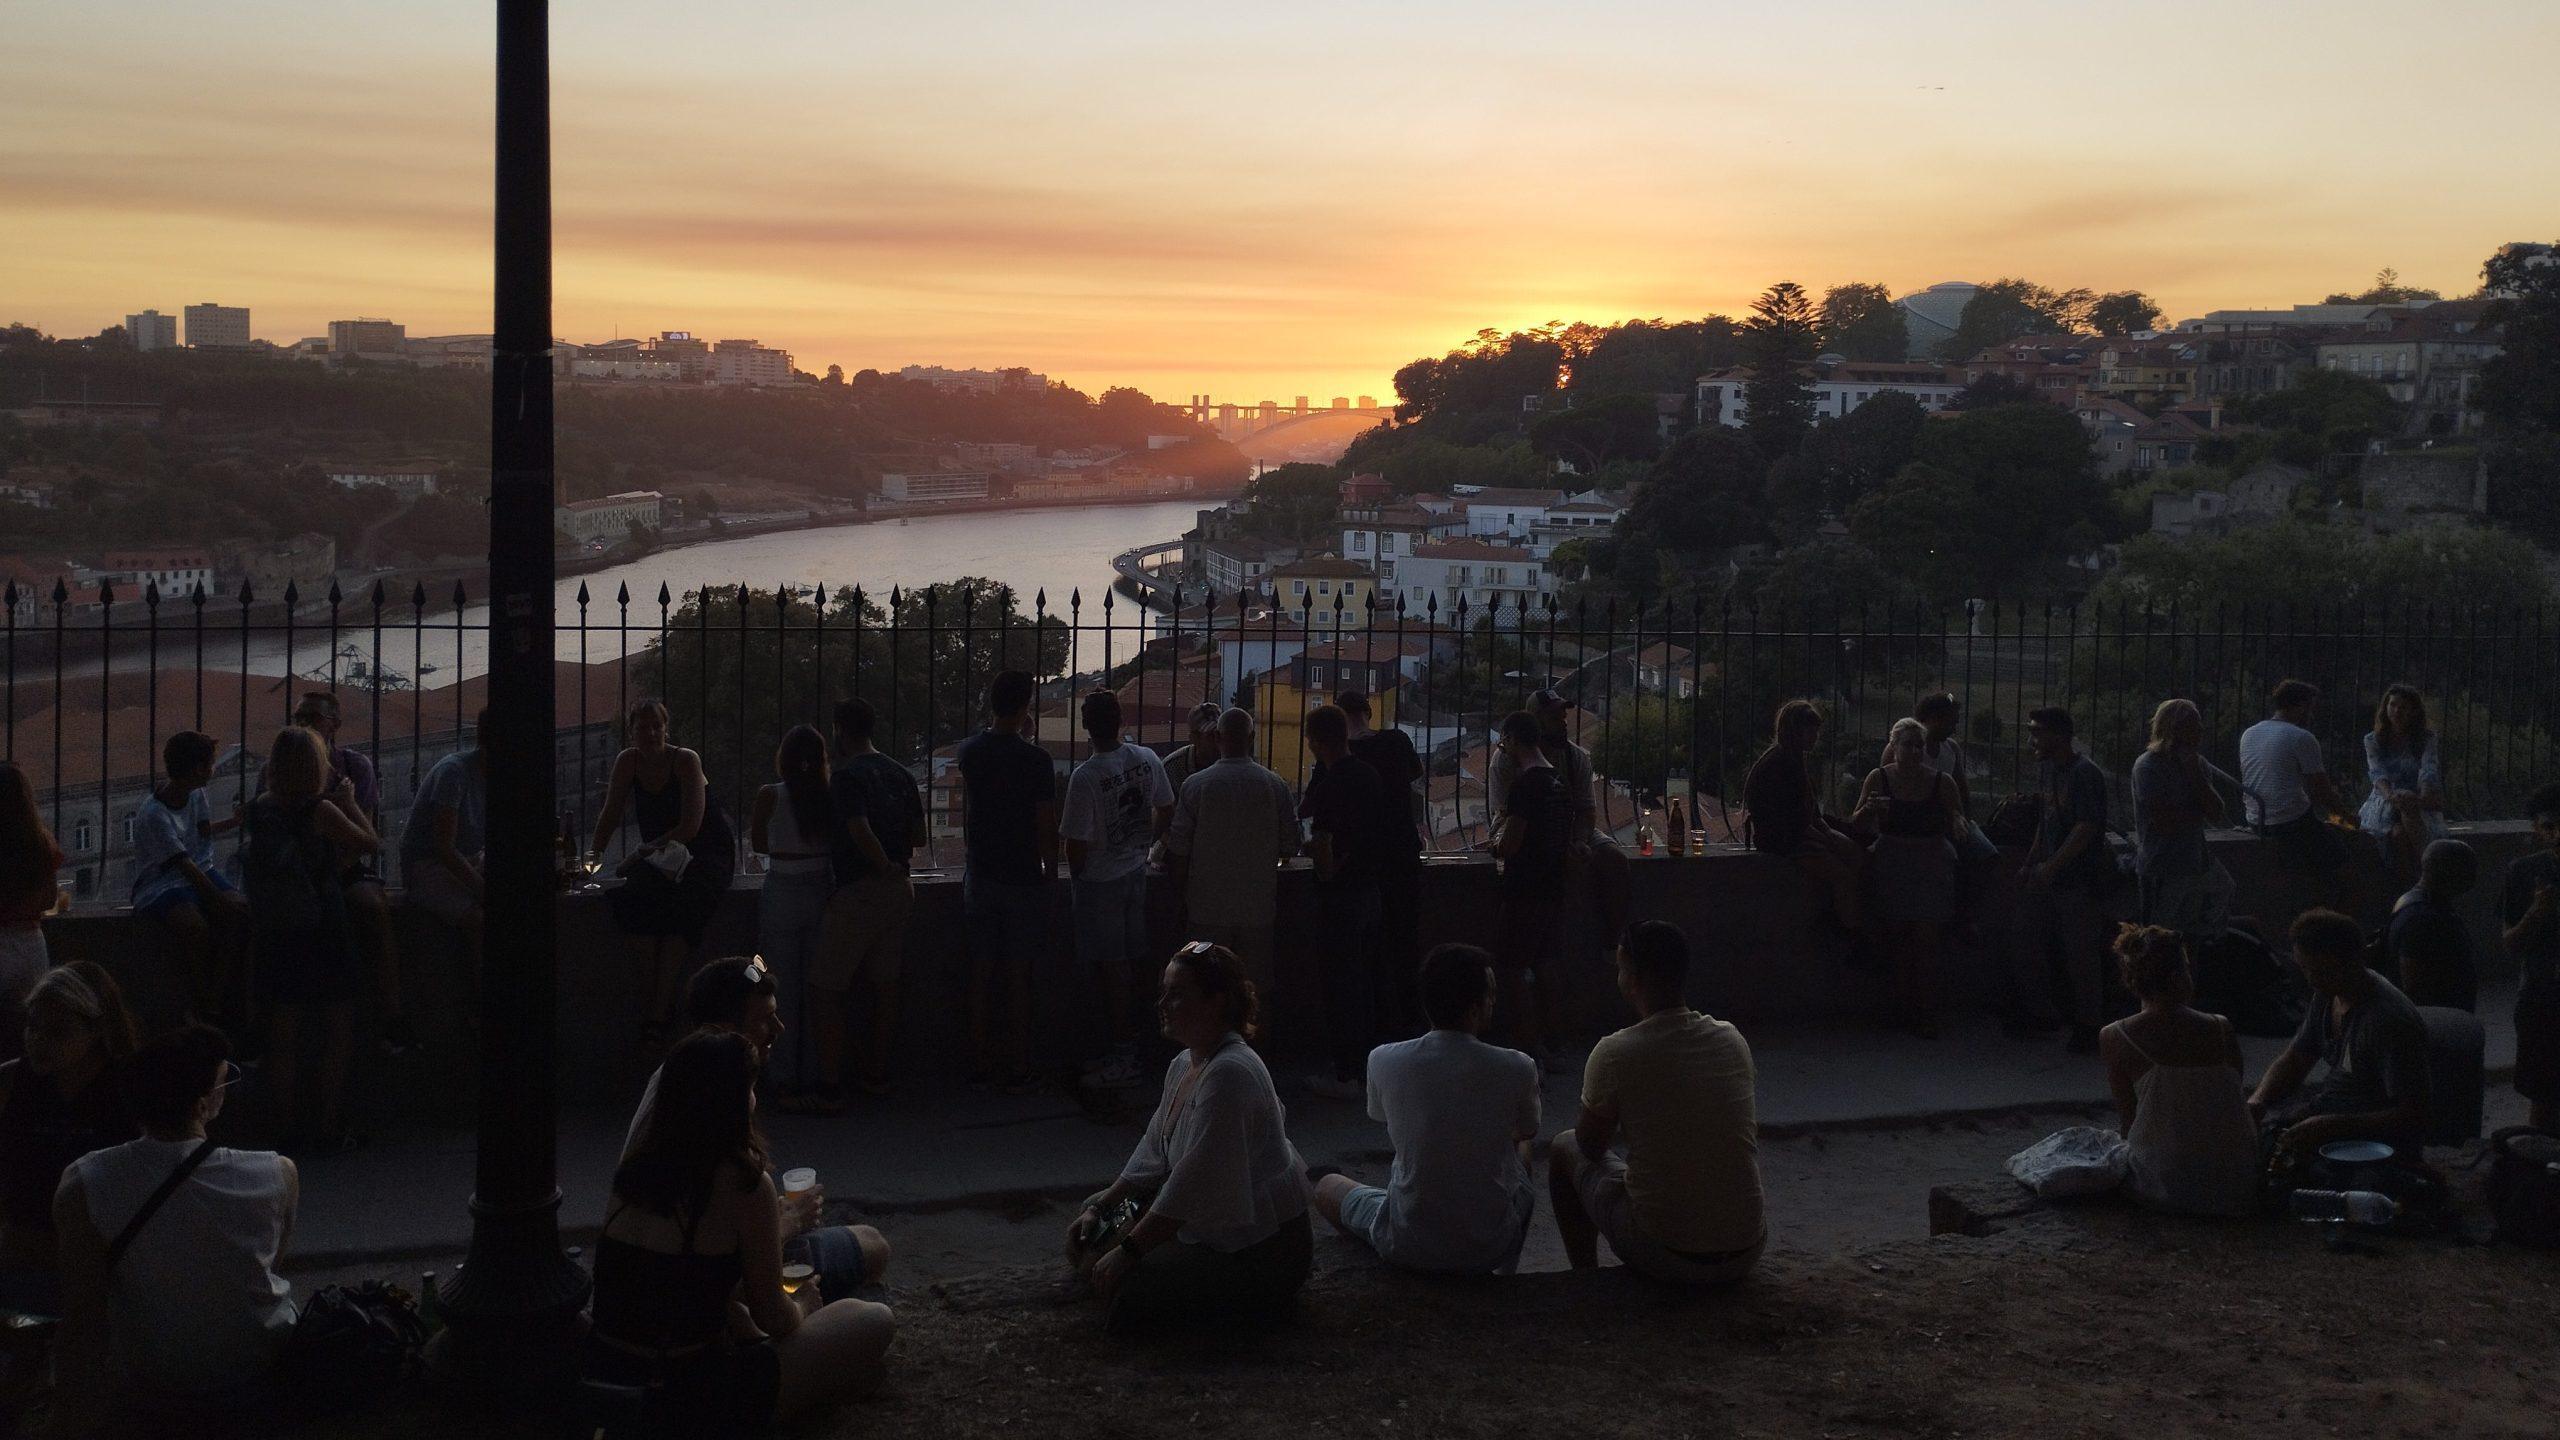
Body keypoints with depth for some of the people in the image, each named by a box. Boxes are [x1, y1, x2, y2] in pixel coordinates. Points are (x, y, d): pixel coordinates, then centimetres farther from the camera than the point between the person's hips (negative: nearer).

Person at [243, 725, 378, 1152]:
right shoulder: (320, 811, -16)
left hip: (274, 936, 5)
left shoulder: (259, 809, -1)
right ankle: (330, 1129, 8)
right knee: (337, 1037, 7)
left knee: (284, 1037, 12)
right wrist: (349, 803, 8)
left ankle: (289, 1127, 17)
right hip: (322, 935, -5)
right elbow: (370, 843, -5)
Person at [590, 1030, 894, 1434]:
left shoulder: (633, 1172, 5)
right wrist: (802, 1307, 19)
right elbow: (772, 1316, -3)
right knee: (876, 1322, 6)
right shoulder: (743, 1183, -14)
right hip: (681, 1398, -7)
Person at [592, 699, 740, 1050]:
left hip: (707, 854, -4)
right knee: (633, 899, -27)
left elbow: (690, 826, -16)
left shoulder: (686, 761, -13)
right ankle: (659, 999, -22)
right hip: (661, 859, 5)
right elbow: (610, 815, 6)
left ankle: (658, 1017, -33)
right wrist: (592, 855, -6)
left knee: (681, 909, -32)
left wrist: (643, 852, -13)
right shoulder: (628, 762, 0)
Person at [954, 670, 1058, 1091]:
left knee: (981, 973, 9)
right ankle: (1017, 1069, 6)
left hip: (980, 878, 4)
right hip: (1023, 879, -4)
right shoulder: (1035, 759, -13)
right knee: (1018, 976, 2)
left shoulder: (970, 751, 2)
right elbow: (1047, 825, -12)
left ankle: (981, 1065, 14)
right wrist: (1050, 871, 3)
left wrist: (1005, 730, 27)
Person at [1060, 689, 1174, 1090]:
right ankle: (1127, 1052, 23)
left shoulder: (1085, 777, -23)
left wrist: (1076, 873, 1)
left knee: (1110, 970, 1)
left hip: (1099, 881, -6)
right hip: (1136, 875, 6)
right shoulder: (1147, 760, -3)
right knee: (1129, 966, 14)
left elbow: (1076, 844, -20)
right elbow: (1166, 811, 10)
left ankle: (1122, 1061, 5)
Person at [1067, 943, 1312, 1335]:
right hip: (1214, 1229, 10)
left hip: (1262, 1253, -10)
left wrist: (1126, 1252, -22)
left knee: (1122, 1296, -22)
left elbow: (1192, 1184, -26)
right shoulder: (1183, 1067, 8)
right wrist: (1099, 1208, 8)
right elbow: (1151, 1155, 17)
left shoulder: (1230, 1074, -24)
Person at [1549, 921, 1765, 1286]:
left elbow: (1591, 1147, 2)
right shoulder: (1733, 1040, 1)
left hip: (1662, 1258, -4)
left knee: (1564, 1148, 20)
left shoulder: (1615, 1053, -14)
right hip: (1745, 1255, 4)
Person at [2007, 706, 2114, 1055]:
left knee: (2081, 954, -2)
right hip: (2047, 876, 9)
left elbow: (2087, 828, -22)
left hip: (2079, 879, -9)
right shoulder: (2045, 768, 11)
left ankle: (2086, 1026, 9)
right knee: (2026, 946, 11)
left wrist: (2051, 866, -24)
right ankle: (2039, 1013, 25)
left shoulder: (2085, 774, -16)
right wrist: (2030, 863, 14)